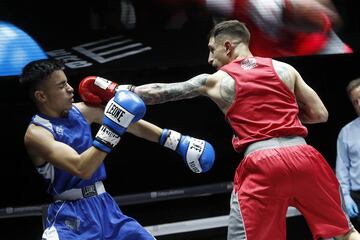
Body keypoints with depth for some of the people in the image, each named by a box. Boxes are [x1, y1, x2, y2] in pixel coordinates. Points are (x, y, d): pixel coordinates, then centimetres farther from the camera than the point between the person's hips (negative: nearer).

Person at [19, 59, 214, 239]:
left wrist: (178, 141, 12)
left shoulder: (81, 111, 5)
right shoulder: (37, 133, -15)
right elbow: (81, 169, -28)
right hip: (71, 216, -7)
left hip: (104, 206, 7)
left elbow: (132, 124, 13)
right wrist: (110, 131, -33)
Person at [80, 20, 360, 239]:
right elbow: (320, 114, 14)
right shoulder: (284, 68, 15)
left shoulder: (216, 81, 11)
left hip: (262, 165, -3)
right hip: (303, 156, 3)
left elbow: (161, 91, 15)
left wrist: (121, 91, 26)